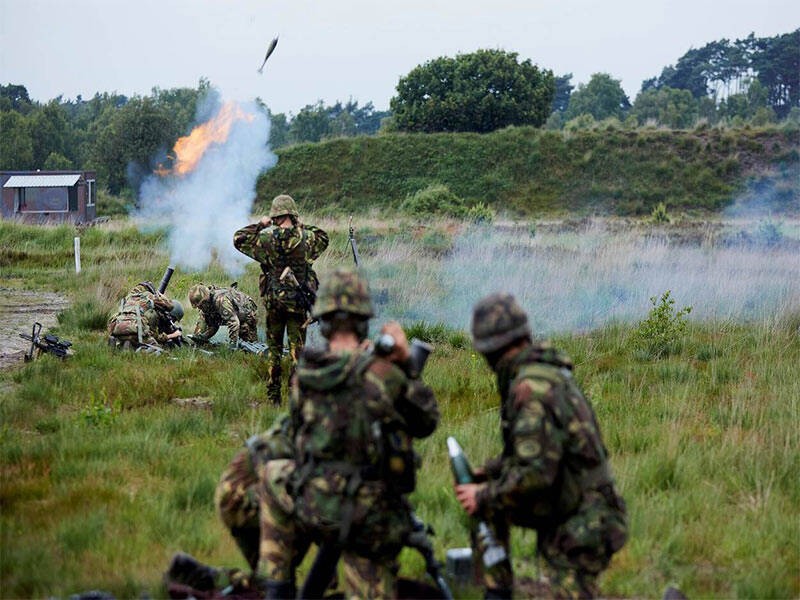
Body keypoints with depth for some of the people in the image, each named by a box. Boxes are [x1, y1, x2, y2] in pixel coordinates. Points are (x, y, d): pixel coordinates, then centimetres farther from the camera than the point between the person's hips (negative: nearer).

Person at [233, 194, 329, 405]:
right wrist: (302, 226, 17)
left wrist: (259, 225, 13)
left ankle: (273, 397, 13)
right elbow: (323, 238, 16)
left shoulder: (265, 238, -8)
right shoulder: (306, 238, -7)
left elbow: (239, 238, 7)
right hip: (298, 301, -1)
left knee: (273, 349, 11)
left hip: (273, 300, 1)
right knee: (297, 348, 4)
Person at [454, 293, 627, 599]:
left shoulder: (531, 387, -24)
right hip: (560, 508, 10)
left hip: (582, 525, -10)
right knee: (484, 504, 13)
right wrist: (485, 474, 9)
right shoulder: (547, 372, 6)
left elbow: (536, 473, -30)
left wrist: (484, 496, -16)